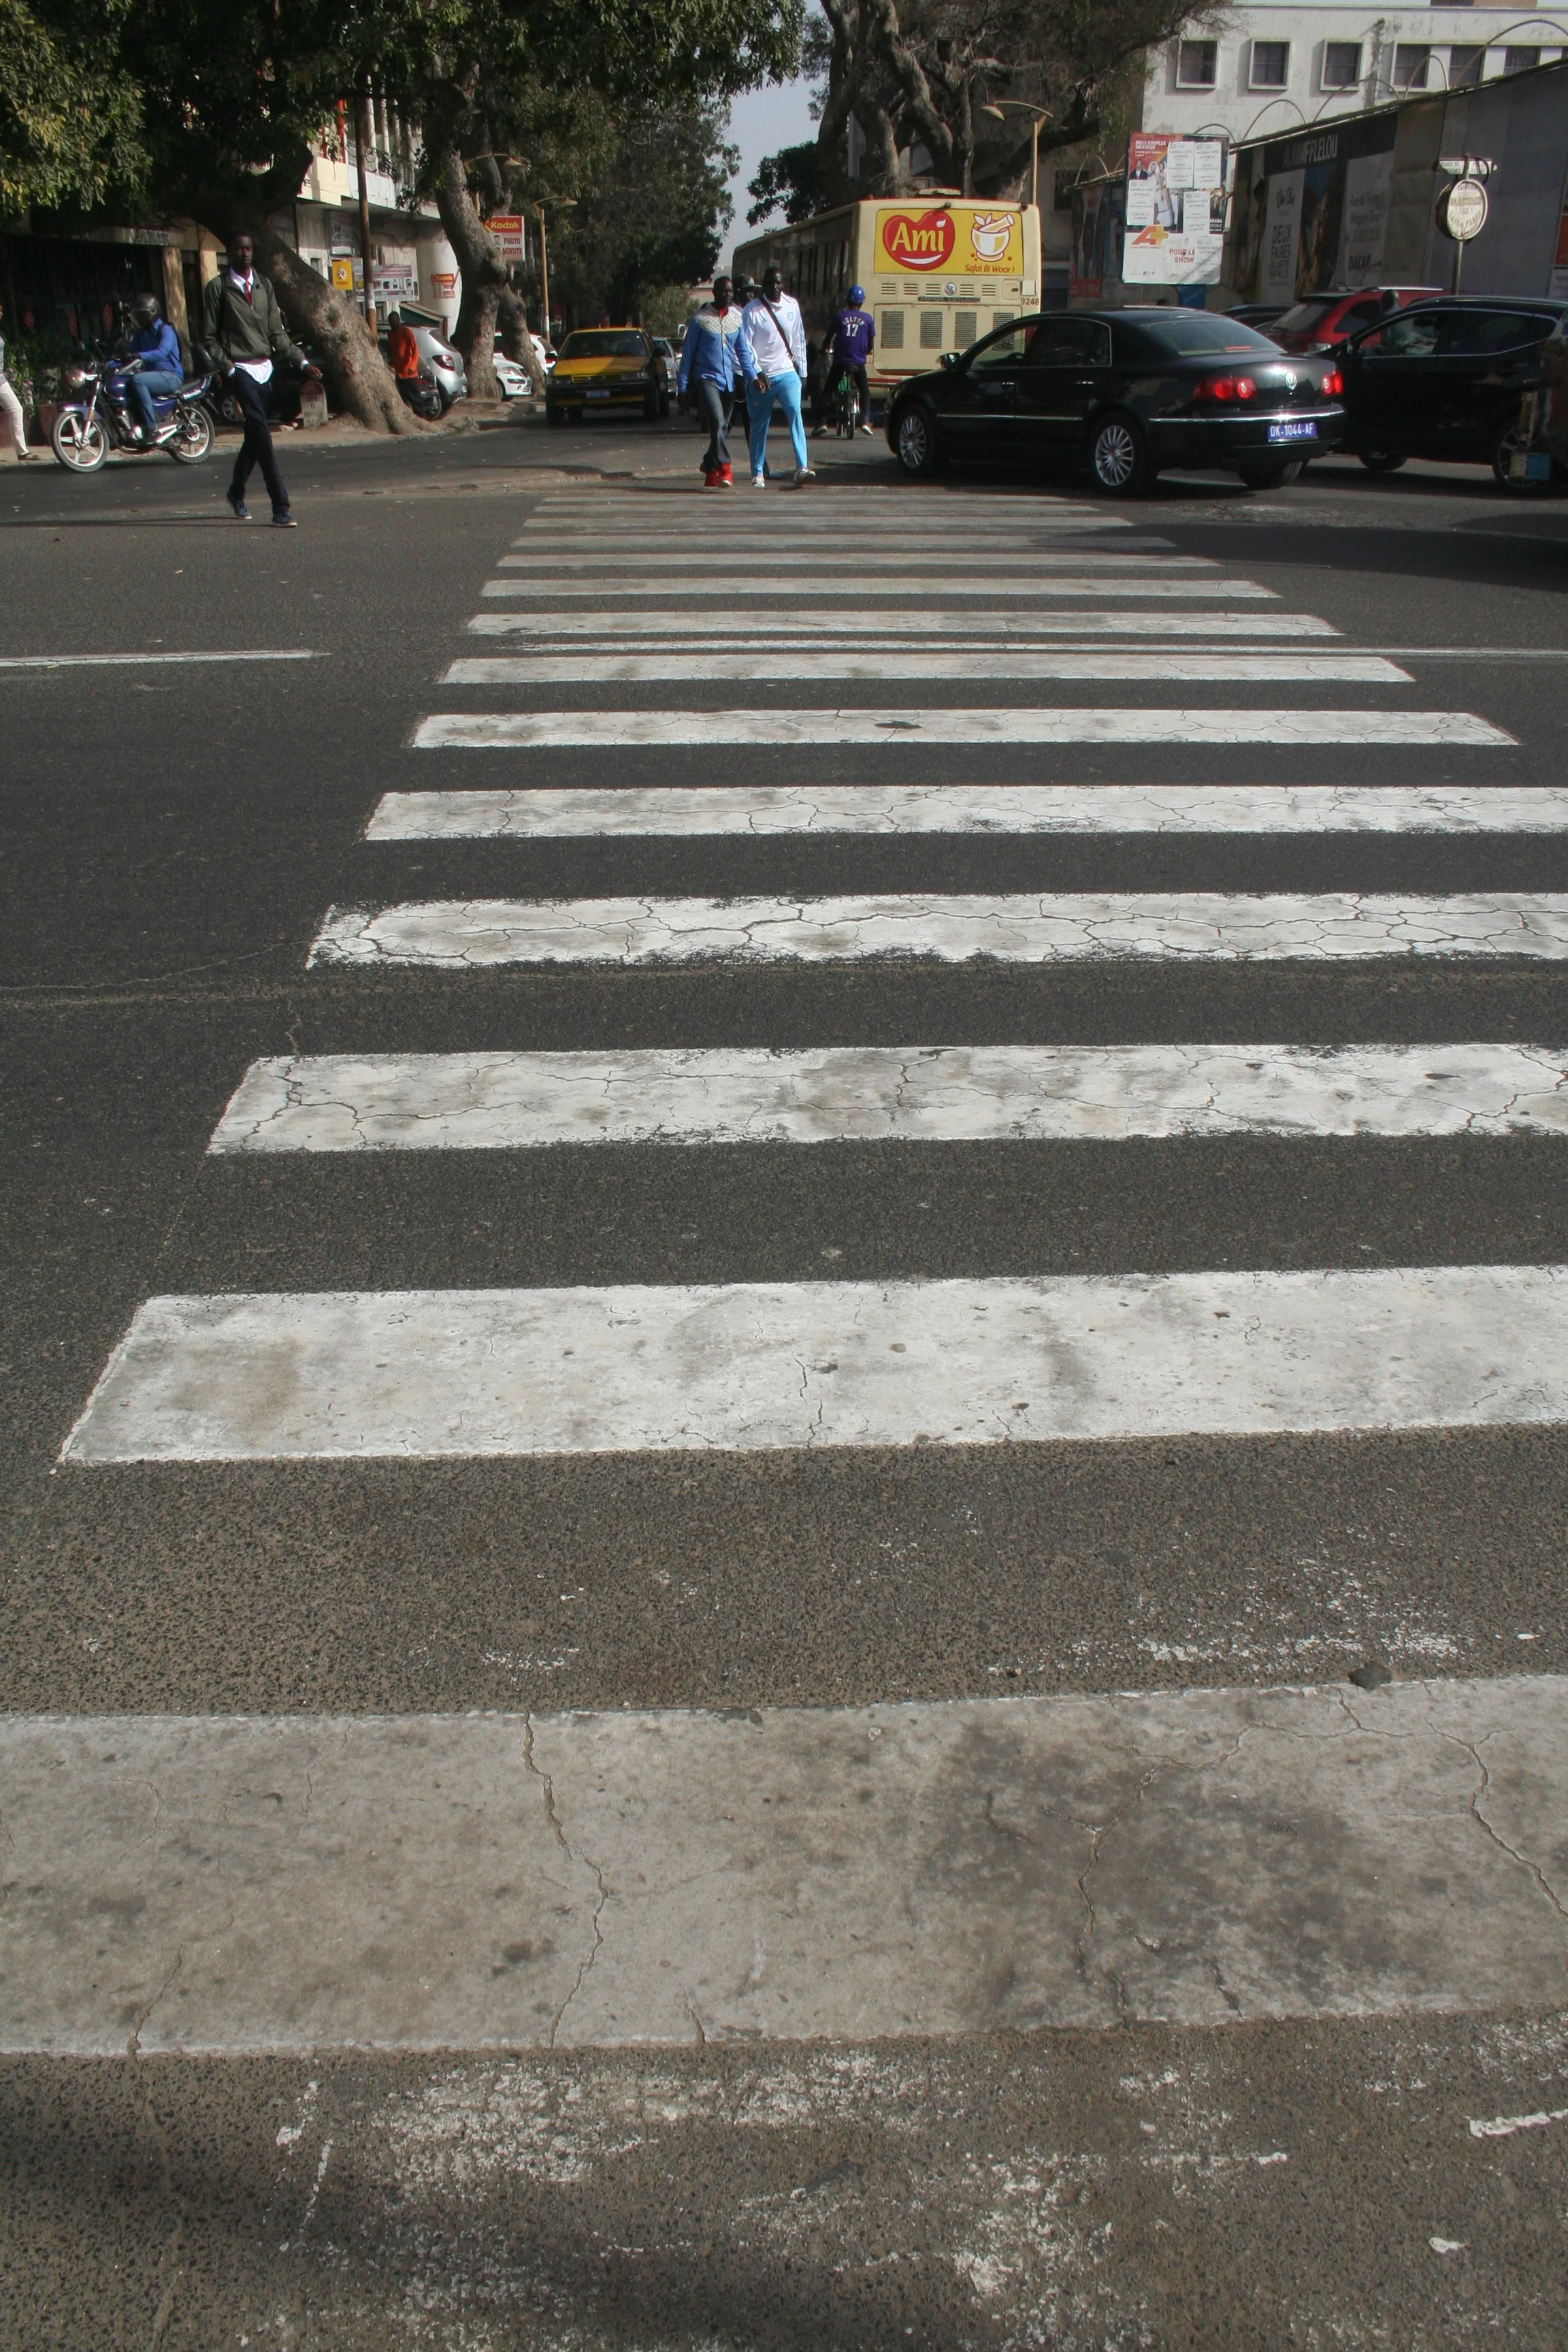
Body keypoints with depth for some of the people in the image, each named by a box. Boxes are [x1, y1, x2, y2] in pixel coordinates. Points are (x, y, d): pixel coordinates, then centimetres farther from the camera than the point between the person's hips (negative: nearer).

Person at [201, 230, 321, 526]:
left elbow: (277, 333, 14)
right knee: (261, 433, -17)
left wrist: (302, 361, 4)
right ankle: (280, 507, -22)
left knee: (255, 435, 12)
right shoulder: (218, 288, 0)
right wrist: (228, 368, -13)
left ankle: (236, 492, 35)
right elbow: (210, 337, -1)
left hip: (264, 368, 6)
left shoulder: (263, 285, 14)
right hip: (239, 368, -6)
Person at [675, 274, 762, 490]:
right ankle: (724, 468, -29)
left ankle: (711, 472, 20)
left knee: (723, 427, 8)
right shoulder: (699, 318, -1)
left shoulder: (737, 319, 11)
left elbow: (743, 350, 15)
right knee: (718, 420, -24)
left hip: (729, 381, 5)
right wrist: (682, 386, -3)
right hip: (706, 378, -5)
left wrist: (752, 375, -1)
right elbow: (688, 352, 0)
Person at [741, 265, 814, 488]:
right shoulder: (752, 310, -5)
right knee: (759, 427, 4)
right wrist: (756, 374, -18)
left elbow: (799, 340, 15)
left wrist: (802, 371, 14)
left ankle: (802, 468, -27)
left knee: (795, 415, -18)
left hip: (787, 373, 2)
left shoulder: (792, 305, 8)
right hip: (761, 377, -2)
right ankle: (758, 474, 17)